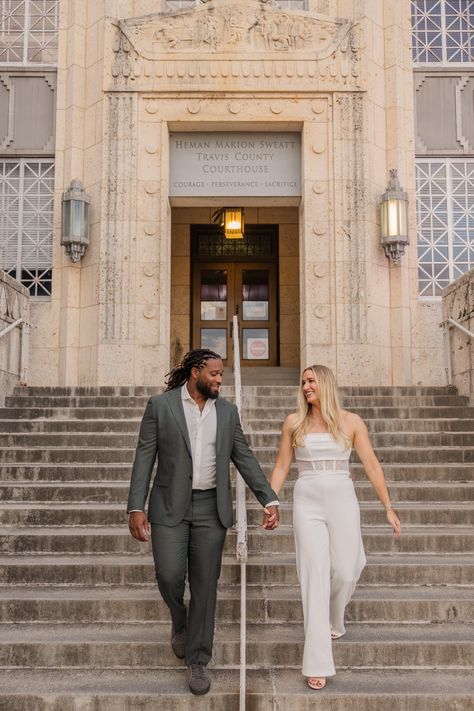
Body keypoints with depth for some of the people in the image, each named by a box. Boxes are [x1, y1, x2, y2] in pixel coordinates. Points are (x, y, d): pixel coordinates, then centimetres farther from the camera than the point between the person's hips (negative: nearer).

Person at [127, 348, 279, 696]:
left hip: (211, 508, 2)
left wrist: (270, 500, -6)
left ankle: (198, 660, 13)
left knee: (205, 584, 1)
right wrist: (136, 508, -14)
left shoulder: (227, 411, 4)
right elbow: (144, 458, -6)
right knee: (170, 575, -10)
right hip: (170, 506, -2)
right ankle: (180, 620, 24)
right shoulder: (160, 405, -5)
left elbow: (245, 459, 5)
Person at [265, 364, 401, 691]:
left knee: (345, 572, 2)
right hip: (307, 503, 0)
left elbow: (372, 466, 1)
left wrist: (389, 507, -1)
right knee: (316, 575, -5)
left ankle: (332, 622, 37)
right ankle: (318, 662, -1)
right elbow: (281, 467, 8)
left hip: (343, 501, 1)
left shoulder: (351, 421, 2)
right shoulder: (294, 422, 4)